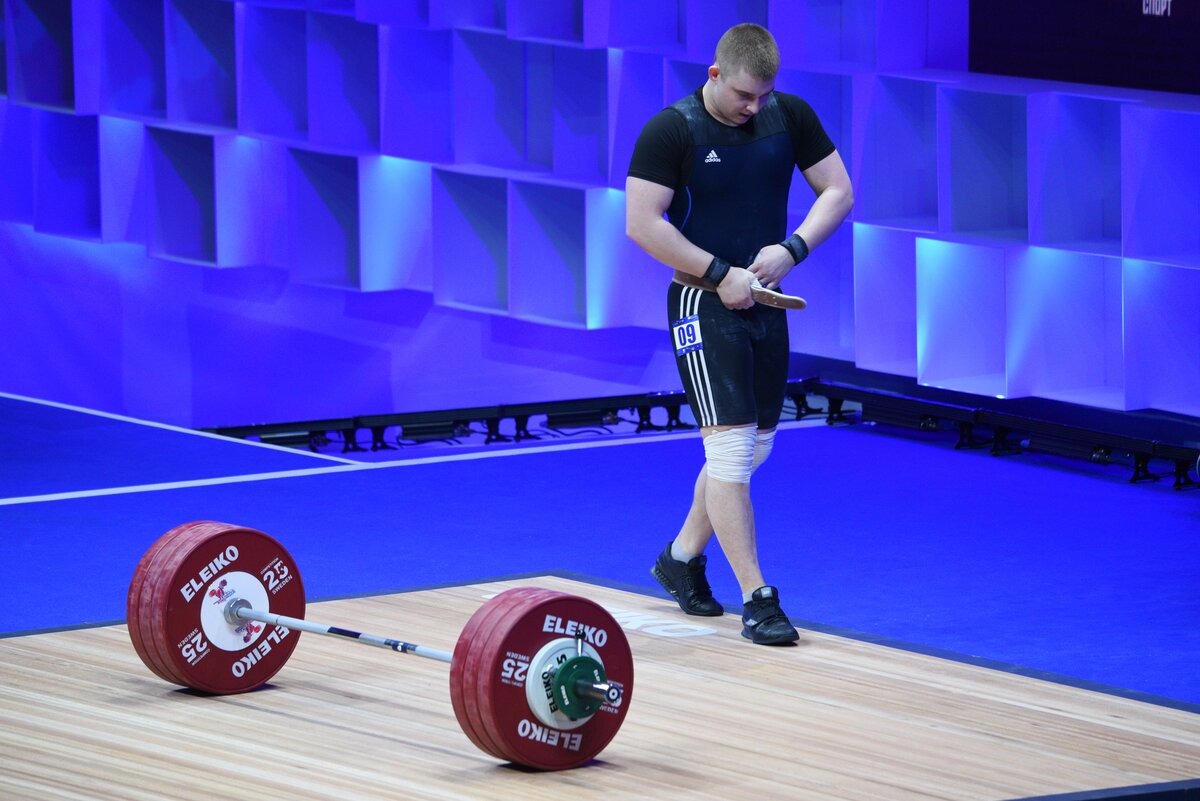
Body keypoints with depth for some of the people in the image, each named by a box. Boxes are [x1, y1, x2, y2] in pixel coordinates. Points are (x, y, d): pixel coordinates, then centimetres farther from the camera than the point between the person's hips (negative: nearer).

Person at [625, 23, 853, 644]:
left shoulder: (790, 117, 2)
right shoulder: (671, 130, -13)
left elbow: (837, 192, 5)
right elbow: (642, 223, -17)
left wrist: (792, 249, -12)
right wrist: (719, 274, -19)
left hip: (765, 306, 6)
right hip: (705, 306, -6)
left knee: (751, 449, 14)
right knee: (731, 447, -12)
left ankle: (681, 559, 34)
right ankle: (757, 600, -12)